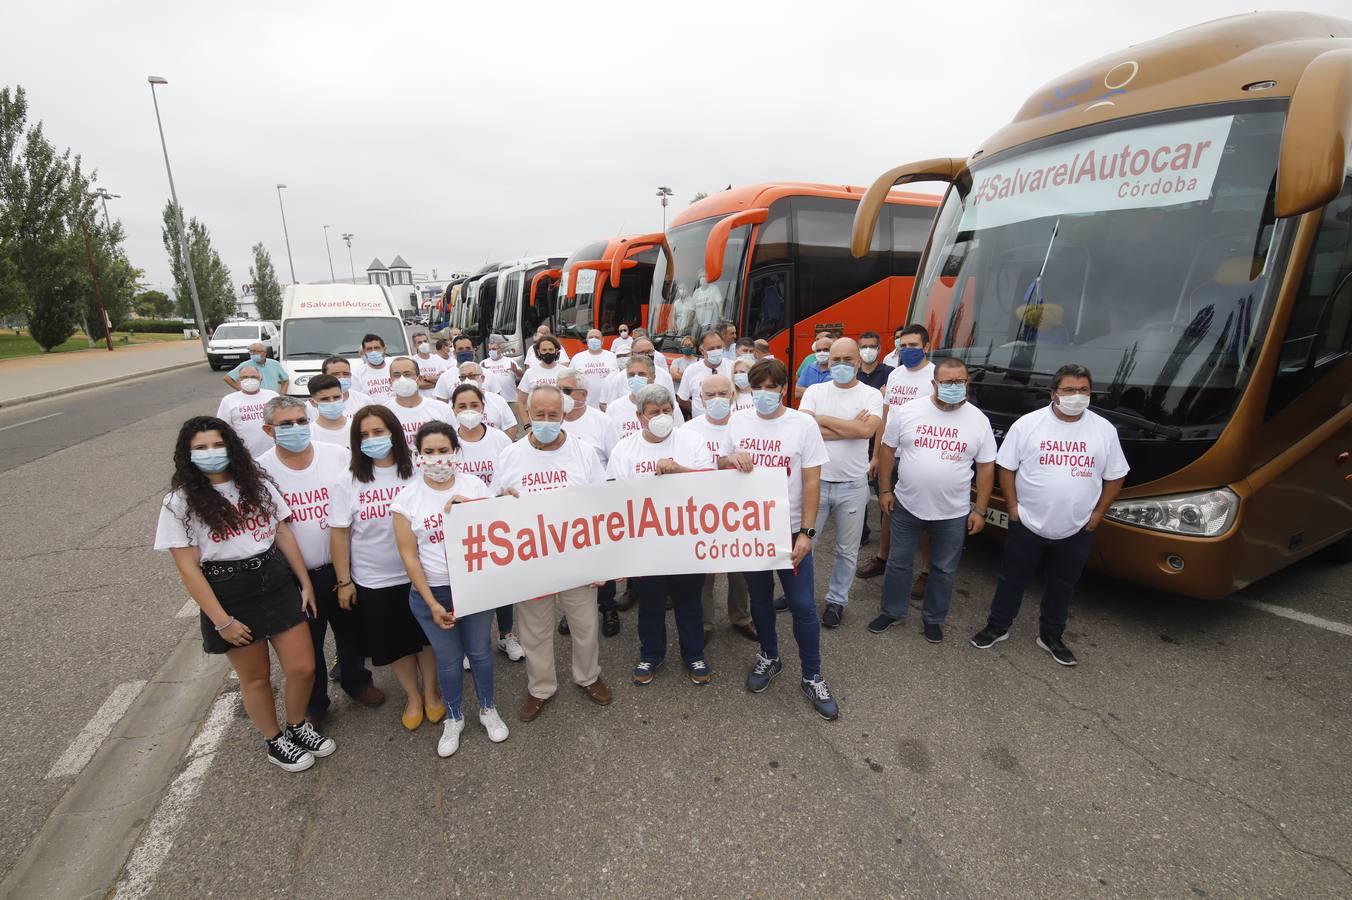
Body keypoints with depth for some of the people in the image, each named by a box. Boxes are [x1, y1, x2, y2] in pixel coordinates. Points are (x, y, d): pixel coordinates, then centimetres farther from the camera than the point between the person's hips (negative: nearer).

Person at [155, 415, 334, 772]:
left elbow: (284, 534, 7)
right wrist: (222, 621, -12)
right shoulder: (179, 502, -8)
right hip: (229, 595, -3)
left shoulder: (257, 485, 3)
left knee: (303, 667, 5)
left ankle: (298, 725, 35)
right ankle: (275, 742, 38)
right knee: (256, 677, 13)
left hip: (277, 583, 3)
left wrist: (306, 583, 4)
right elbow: (188, 568, -10)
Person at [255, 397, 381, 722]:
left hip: (342, 566, 1)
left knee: (350, 631, 19)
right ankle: (313, 703, 39)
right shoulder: (261, 471, -11)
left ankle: (356, 680, 45)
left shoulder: (339, 455, -8)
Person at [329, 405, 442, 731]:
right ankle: (412, 695, 39)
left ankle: (431, 691, 39)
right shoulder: (348, 483, -6)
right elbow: (339, 533, -3)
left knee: (426, 636, 15)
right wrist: (344, 581, -2)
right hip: (372, 581, 1)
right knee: (393, 643, 15)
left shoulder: (417, 474, -7)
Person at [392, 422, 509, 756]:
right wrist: (432, 603, -8)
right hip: (431, 592, -1)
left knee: (480, 652, 15)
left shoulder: (474, 486, -5)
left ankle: (488, 710, 39)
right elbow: (409, 555, -7)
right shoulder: (407, 498, -8)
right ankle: (453, 719, 38)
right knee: (448, 659, 14)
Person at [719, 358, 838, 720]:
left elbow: (812, 482, -9)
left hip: (790, 530, -3)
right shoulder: (738, 421, 1)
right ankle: (769, 657, 40)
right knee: (759, 597, 18)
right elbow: (721, 466, 10)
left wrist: (806, 532, -14)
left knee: (802, 605, 3)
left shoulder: (803, 424, -9)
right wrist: (729, 459, -15)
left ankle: (812, 677, 22)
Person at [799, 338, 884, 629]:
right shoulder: (814, 391, 0)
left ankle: (836, 600, 31)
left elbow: (867, 430, -22)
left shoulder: (871, 395, -3)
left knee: (847, 550, 13)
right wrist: (850, 428, -15)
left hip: (853, 486, 0)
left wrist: (822, 419, -14)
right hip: (816, 481, 1)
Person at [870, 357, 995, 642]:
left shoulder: (978, 420, -5)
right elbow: (888, 450, 2)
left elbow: (986, 467, 0)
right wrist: (885, 490, -1)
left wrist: (980, 510, -3)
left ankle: (933, 619, 35)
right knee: (898, 563, 13)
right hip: (907, 506, 0)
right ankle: (892, 612, 33)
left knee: (944, 569, 15)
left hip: (954, 514, 0)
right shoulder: (907, 411, -7)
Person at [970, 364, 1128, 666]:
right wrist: (1013, 506, -8)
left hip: (1077, 529, 2)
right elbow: (1005, 466, -4)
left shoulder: (1105, 430, -2)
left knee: (1062, 586, 16)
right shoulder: (1027, 424, -9)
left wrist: (1098, 513, 1)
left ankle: (1050, 636, 34)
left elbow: (1115, 476, 6)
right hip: (1028, 524, -2)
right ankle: (997, 626, 28)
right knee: (1012, 579, 11)